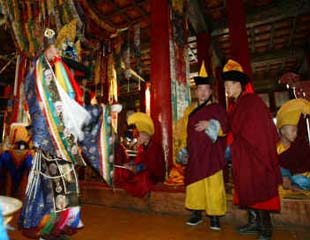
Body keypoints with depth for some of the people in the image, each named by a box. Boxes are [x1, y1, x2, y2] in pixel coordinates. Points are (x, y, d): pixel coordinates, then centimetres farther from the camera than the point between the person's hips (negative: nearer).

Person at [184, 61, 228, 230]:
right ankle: (197, 214, 19)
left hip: (211, 154, -4)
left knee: (213, 185, -3)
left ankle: (214, 217, 11)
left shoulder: (217, 108, 2)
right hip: (195, 155, 5)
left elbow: (224, 128, -6)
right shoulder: (192, 111, 16)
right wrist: (186, 150, 19)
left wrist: (210, 124, -20)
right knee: (195, 184, 6)